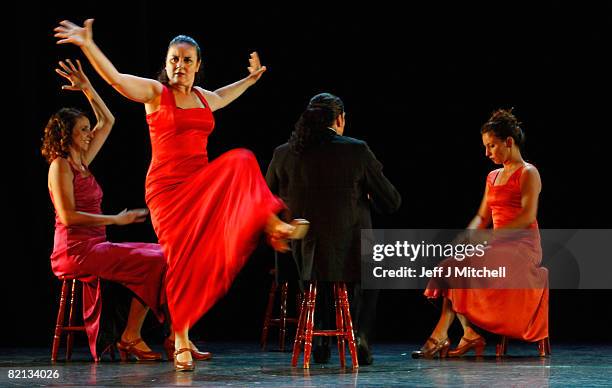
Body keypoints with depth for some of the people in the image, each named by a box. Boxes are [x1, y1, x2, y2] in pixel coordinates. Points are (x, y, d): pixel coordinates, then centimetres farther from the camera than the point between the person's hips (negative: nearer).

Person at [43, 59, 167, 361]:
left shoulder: (81, 163, 17)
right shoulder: (60, 166, -7)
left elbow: (107, 121, 26)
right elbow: (67, 216, -17)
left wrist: (87, 88, 16)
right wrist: (116, 220, -15)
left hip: (94, 246, 9)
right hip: (76, 251, -9)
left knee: (164, 256, -2)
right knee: (153, 263, -20)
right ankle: (130, 338, -15)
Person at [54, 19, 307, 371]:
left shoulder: (204, 98, 15)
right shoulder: (155, 92, -2)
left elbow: (222, 96, 41)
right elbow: (115, 78, -17)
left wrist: (251, 79, 50)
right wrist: (87, 44, -29)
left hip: (202, 182, 5)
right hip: (168, 185, -4)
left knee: (241, 162, -24)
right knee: (182, 258, -8)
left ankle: (273, 226, -25)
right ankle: (181, 343, 1)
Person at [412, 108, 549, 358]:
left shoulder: (528, 174, -3)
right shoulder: (493, 177, 21)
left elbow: (528, 216, -15)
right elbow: (482, 217, 21)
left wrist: (489, 236, -19)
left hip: (522, 248, -8)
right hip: (498, 247, 8)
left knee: (463, 265, -28)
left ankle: (441, 334, -28)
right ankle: (469, 335, -26)